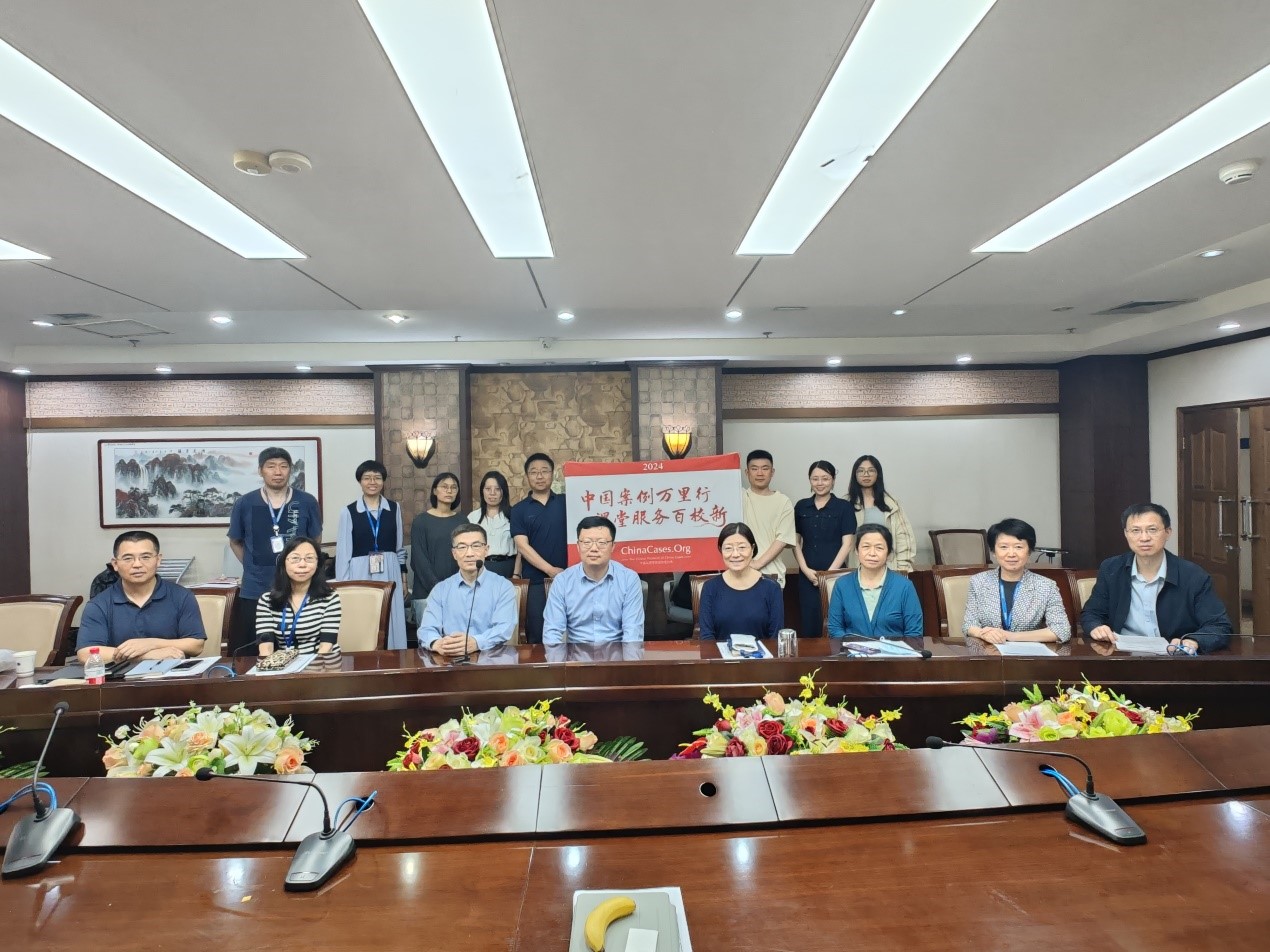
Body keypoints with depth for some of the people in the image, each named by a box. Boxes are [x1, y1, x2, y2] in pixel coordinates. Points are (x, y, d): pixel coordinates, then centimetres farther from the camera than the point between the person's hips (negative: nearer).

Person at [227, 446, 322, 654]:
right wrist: (254, 568, 6)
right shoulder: (244, 504, 0)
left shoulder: (307, 503, -2)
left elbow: (315, 541, 11)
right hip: (254, 592, 1)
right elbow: (235, 542, 13)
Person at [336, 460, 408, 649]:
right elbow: (343, 552, 0)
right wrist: (343, 584, -3)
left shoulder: (394, 509, 5)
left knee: (391, 625, 6)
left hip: (389, 572, 2)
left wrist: (403, 578, 10)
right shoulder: (348, 511, -1)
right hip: (360, 573, -2)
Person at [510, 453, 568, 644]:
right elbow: (522, 546, -5)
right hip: (535, 581, 0)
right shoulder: (519, 510, 5)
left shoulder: (565, 502, 7)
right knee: (536, 636, 5)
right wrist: (550, 569, -14)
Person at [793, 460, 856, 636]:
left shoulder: (844, 507, -1)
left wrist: (830, 572, -10)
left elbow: (847, 543, -5)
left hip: (835, 575, -2)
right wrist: (806, 569, -4)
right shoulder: (801, 506, 8)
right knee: (810, 626, 4)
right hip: (808, 576, 3)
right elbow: (795, 542, 8)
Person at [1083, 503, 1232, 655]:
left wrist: (1193, 642, -26)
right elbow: (1091, 613, 10)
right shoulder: (1110, 570, 1)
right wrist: (1096, 628, -14)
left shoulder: (1194, 577, -4)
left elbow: (1220, 627, -5)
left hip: (1174, 656, 1)